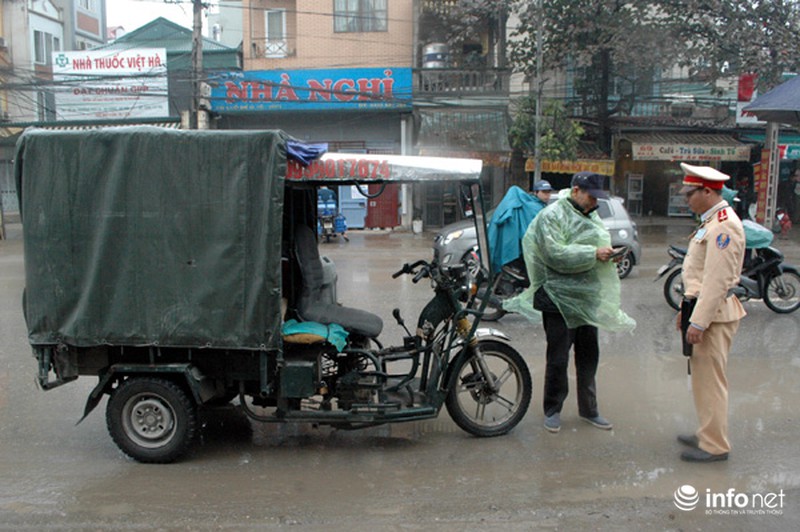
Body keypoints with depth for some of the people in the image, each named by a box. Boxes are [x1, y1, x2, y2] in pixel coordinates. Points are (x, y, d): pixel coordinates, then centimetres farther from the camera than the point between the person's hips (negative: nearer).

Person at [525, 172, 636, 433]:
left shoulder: (591, 216, 16)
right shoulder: (552, 215, -10)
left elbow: (599, 246, 27)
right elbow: (555, 254, -22)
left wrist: (609, 253, 5)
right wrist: (593, 254, -24)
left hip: (588, 298, 8)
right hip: (559, 298, -8)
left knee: (589, 356, 15)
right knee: (558, 358, 1)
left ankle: (588, 409, 29)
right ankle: (552, 409, 17)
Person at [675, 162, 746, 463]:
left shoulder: (723, 226, -19)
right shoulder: (711, 221, 15)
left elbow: (717, 280, -24)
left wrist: (698, 321, -23)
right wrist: (686, 309, 21)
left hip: (713, 314, -10)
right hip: (702, 308, 10)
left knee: (710, 380, -1)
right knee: (703, 378, 18)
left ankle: (715, 447, 10)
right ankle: (707, 435, 31)